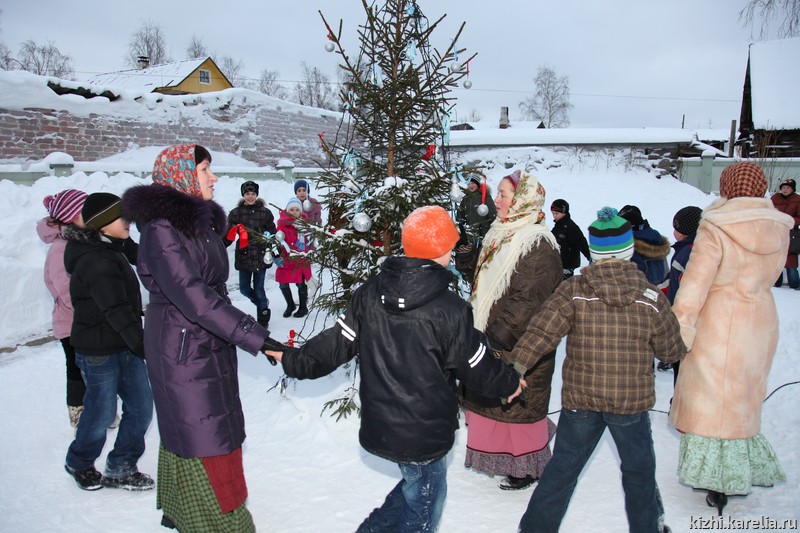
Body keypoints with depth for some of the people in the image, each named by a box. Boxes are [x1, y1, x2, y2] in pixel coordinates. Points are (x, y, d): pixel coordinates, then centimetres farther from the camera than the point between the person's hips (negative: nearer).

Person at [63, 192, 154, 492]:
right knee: (102, 413, 7)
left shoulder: (112, 251, 9)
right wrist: (144, 347, -28)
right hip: (98, 351, -9)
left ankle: (120, 470, 23)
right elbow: (117, 312, -28)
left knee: (141, 406, 8)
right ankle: (79, 463, 35)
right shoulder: (95, 262, -22)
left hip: (125, 346, 9)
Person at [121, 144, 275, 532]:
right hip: (183, 351, -9)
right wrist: (256, 337, -33)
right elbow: (191, 294, -29)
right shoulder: (161, 228, -20)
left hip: (209, 345, 9)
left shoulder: (200, 221, 9)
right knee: (209, 443, -3)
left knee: (183, 429, 20)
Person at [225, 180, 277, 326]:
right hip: (243, 257, 2)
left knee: (259, 289, 1)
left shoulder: (265, 213, 1)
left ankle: (263, 319, 20)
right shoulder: (235, 213, 3)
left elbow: (272, 235, 6)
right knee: (244, 288, 8)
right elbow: (228, 236, 1)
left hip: (261, 256, -2)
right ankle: (262, 303, 38)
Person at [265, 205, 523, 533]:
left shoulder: (369, 294, -7)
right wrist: (509, 384, 11)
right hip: (425, 434, -5)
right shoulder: (450, 309, -20)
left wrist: (294, 361, 14)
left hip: (378, 428, 6)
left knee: (417, 484, 28)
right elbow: (477, 366, -8)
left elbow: (337, 342, -1)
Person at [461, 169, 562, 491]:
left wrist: (496, 336, -23)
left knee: (518, 403, 5)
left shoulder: (537, 245, -20)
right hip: (493, 340, 9)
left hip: (520, 348, -9)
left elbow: (527, 302, -24)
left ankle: (527, 468, 24)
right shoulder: (502, 235, 10)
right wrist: (478, 328, 16)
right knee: (494, 401, 19)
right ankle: (500, 454, 37)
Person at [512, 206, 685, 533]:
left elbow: (541, 331, -18)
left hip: (580, 400, 0)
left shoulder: (573, 290, -11)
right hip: (632, 402, 0)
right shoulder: (651, 297, -8)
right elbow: (672, 349, 1)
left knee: (562, 468, 16)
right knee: (638, 471, 23)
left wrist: (515, 367, -17)